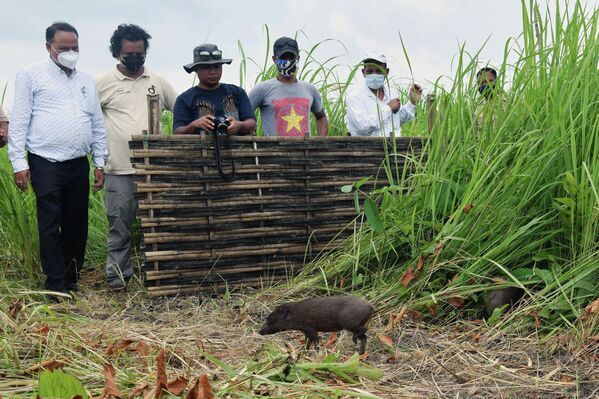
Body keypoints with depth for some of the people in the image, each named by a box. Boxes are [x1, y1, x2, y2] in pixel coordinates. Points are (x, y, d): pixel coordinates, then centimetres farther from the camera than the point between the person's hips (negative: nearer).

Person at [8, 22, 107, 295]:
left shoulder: (86, 81, 15)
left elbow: (98, 125, 17)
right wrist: (19, 163, -9)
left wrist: (99, 162, 11)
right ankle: (57, 286, 3)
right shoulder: (31, 75, 1)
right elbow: (19, 121, -3)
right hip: (46, 164, -5)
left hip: (79, 165, 5)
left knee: (77, 224, 9)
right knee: (50, 225, -3)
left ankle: (71, 279, 20)